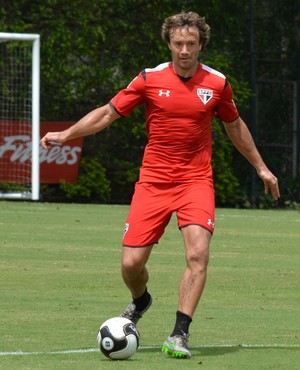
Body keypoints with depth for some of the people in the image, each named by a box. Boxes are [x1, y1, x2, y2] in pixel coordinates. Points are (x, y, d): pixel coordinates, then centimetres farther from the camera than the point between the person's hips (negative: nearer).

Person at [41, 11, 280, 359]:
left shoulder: (217, 83, 1)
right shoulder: (150, 79, -3)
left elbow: (235, 126, 18)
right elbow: (108, 112, 5)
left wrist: (260, 167, 23)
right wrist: (65, 134, -5)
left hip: (196, 180, 0)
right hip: (153, 182, 0)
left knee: (198, 254, -21)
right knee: (131, 263, -4)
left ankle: (179, 334, -17)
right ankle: (140, 301, 31)